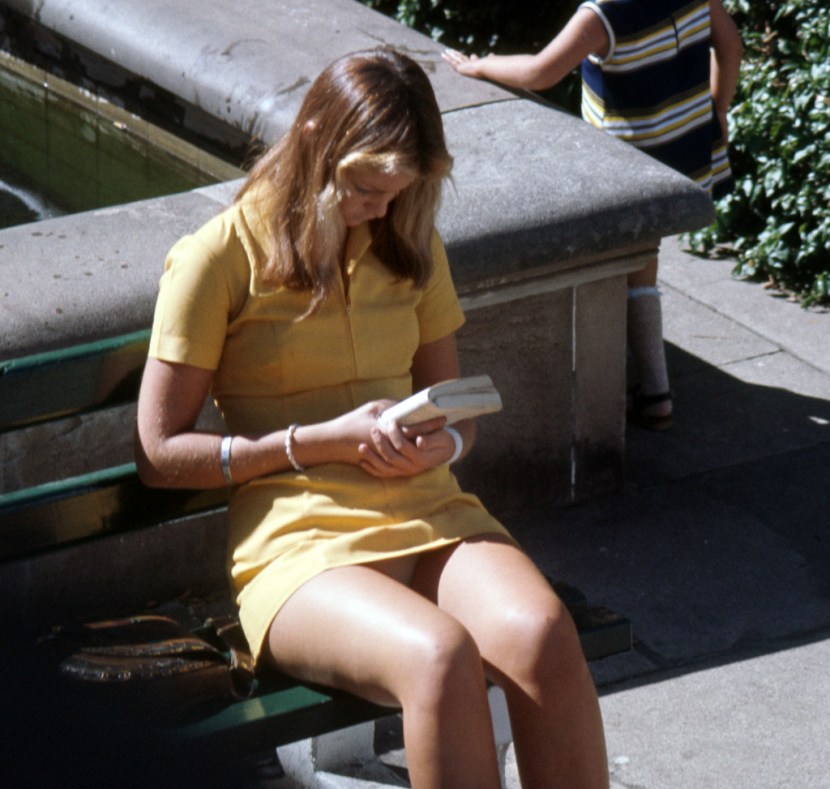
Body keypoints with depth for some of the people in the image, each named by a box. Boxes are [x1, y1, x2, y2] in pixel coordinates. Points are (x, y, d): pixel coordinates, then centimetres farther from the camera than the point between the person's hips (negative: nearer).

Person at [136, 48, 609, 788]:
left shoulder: (409, 244, 15)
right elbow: (159, 453, -2)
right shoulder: (220, 258, -2)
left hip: (429, 513, 5)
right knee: (441, 657, -37)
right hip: (299, 541, -5)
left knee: (545, 636, -31)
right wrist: (322, 440, -11)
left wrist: (444, 441, -2)